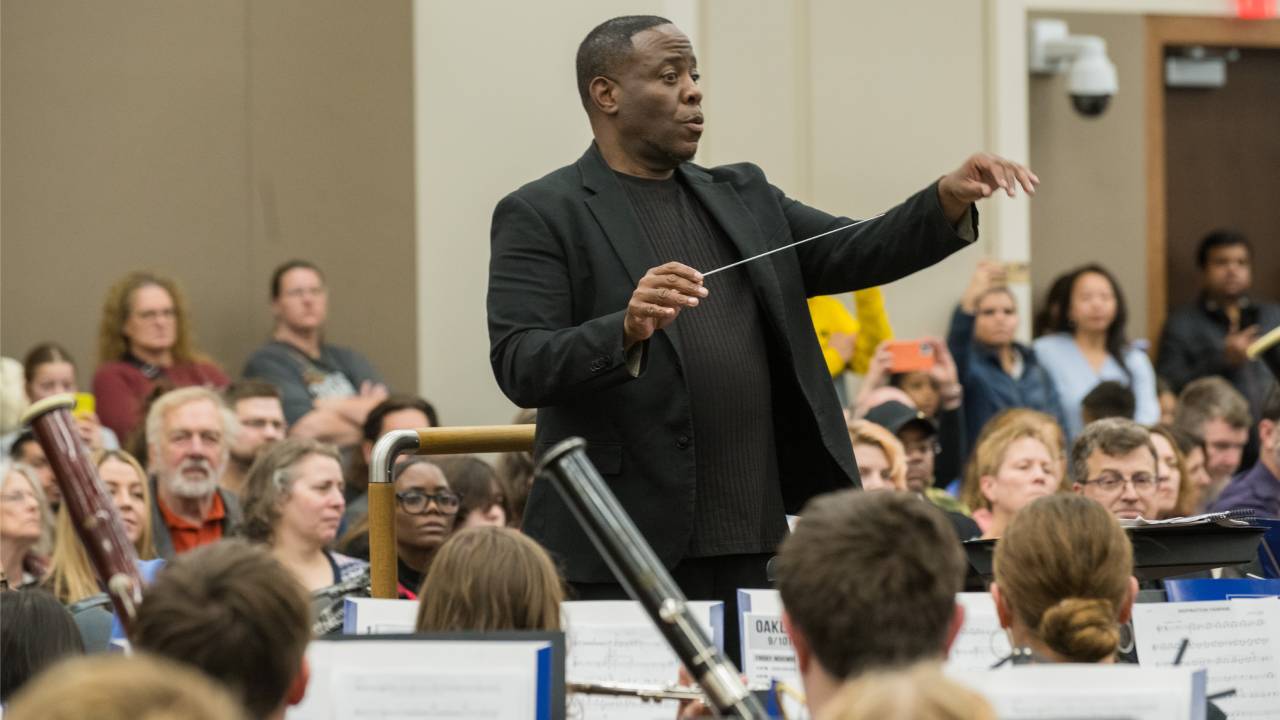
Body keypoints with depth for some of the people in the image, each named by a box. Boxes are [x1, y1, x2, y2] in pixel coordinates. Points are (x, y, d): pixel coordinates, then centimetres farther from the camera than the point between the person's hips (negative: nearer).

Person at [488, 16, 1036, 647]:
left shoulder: (740, 198, 18)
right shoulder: (541, 216, -1)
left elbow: (857, 254, 10)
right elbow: (519, 367, -11)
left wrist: (949, 200, -8)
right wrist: (627, 330, -28)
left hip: (742, 547, 5)